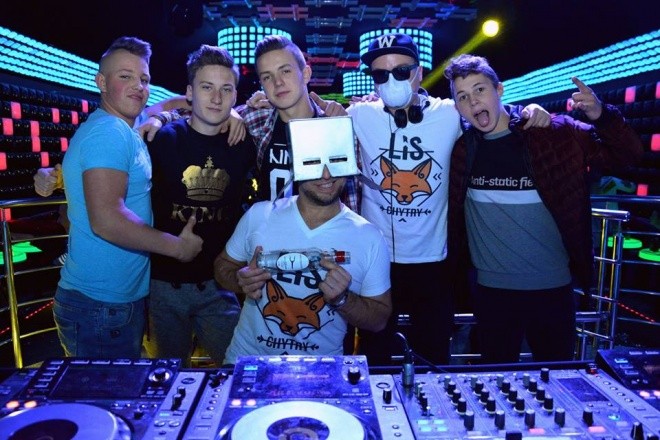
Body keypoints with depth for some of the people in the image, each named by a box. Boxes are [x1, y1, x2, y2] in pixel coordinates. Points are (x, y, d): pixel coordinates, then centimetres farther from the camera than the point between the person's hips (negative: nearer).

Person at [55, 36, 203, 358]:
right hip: (100, 305, -9)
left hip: (127, 297, 9)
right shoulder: (107, 131, -18)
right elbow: (106, 220, -28)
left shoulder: (126, 128, 10)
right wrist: (178, 246, -16)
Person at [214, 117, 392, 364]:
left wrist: (343, 299, -19)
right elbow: (223, 265, 9)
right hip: (246, 359, 1)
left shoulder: (369, 238, -9)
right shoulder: (259, 215, -4)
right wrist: (241, 281, -12)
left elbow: (379, 319, -1)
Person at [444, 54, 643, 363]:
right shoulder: (460, 147, -3)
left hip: (553, 288, 0)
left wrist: (601, 116, -20)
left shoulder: (555, 133, -8)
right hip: (491, 290, 1)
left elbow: (627, 154, -4)